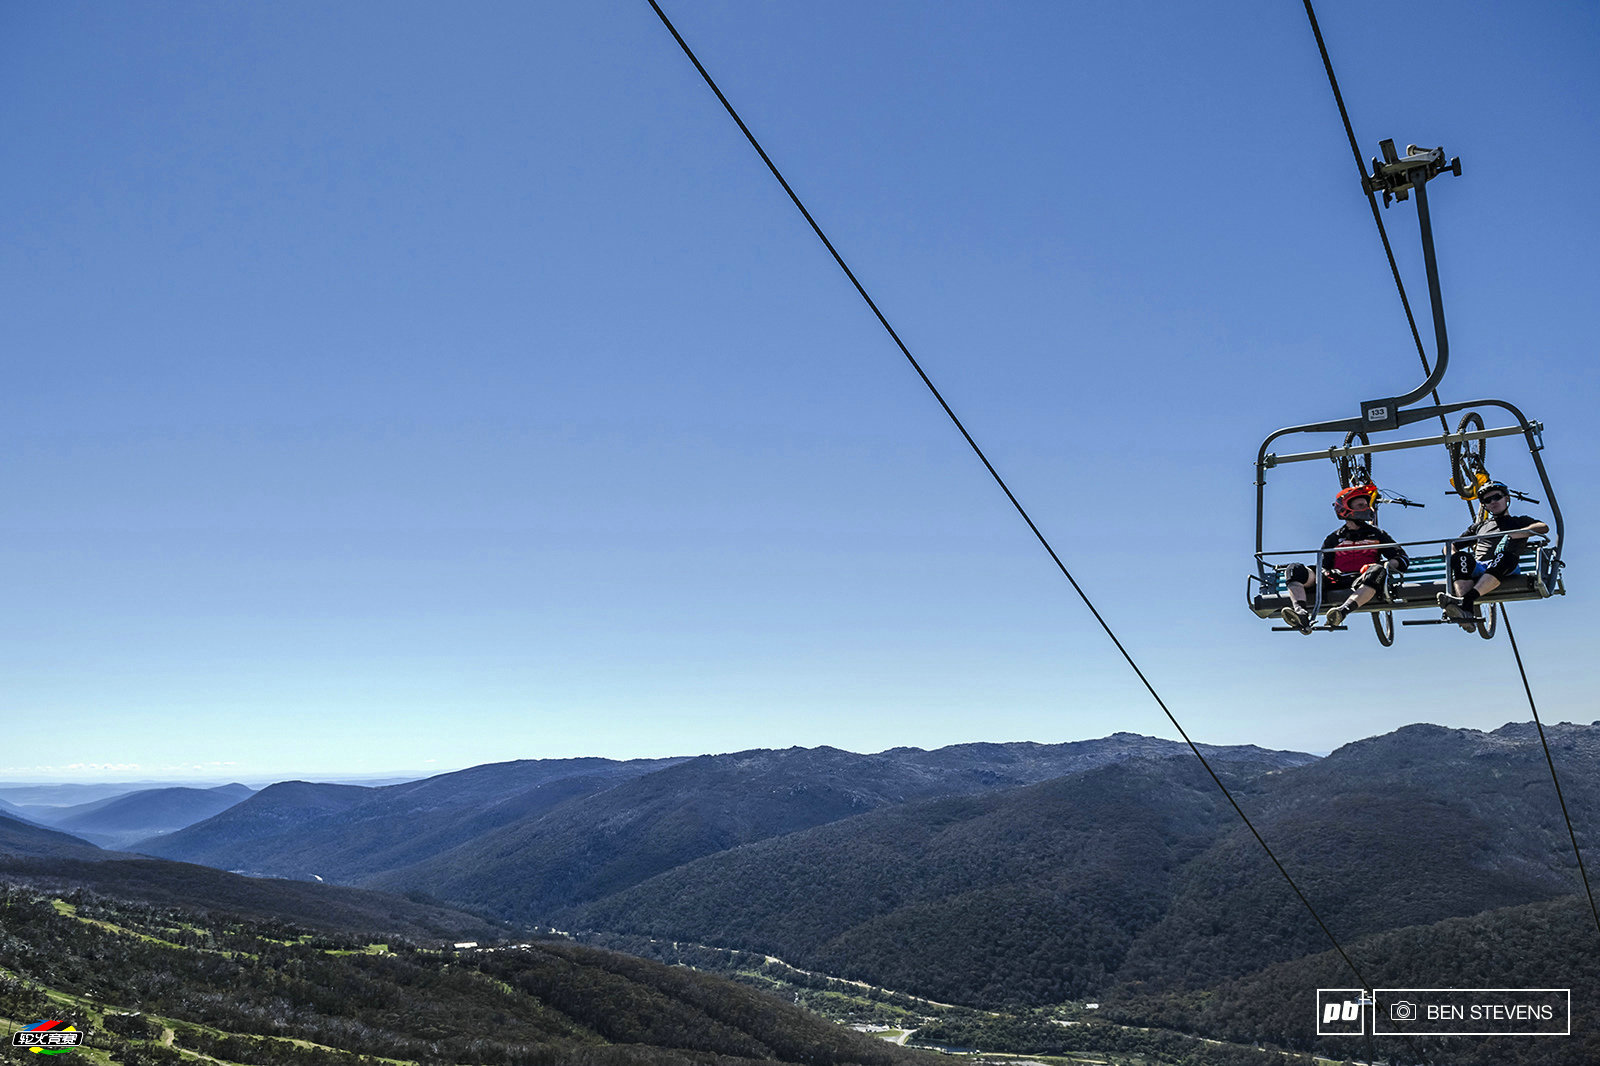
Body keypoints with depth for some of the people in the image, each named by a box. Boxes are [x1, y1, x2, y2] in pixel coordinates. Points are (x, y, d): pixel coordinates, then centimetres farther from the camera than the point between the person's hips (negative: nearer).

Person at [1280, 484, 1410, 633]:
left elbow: (1403, 558, 18)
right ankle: (1300, 611, -47)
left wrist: (1389, 564, -5)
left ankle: (1343, 610, -57)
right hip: (1335, 581, 2)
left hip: (1361, 582, -1)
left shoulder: (1376, 534, 23)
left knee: (1377, 570, -37)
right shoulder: (1334, 538, 24)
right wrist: (1326, 572, -6)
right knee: (1295, 570, -19)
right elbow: (1323, 566, 19)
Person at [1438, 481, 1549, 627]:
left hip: (1503, 571, -2)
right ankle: (1466, 610, -55)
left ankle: (1467, 599, -59)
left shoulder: (1519, 521, 29)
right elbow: (1451, 546, 34)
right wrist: (1455, 561, 8)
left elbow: (1543, 527, 7)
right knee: (1461, 557, -33)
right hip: (1477, 569, 2)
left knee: (1506, 556, -39)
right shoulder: (1479, 526, 38)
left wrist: (1513, 534, -9)